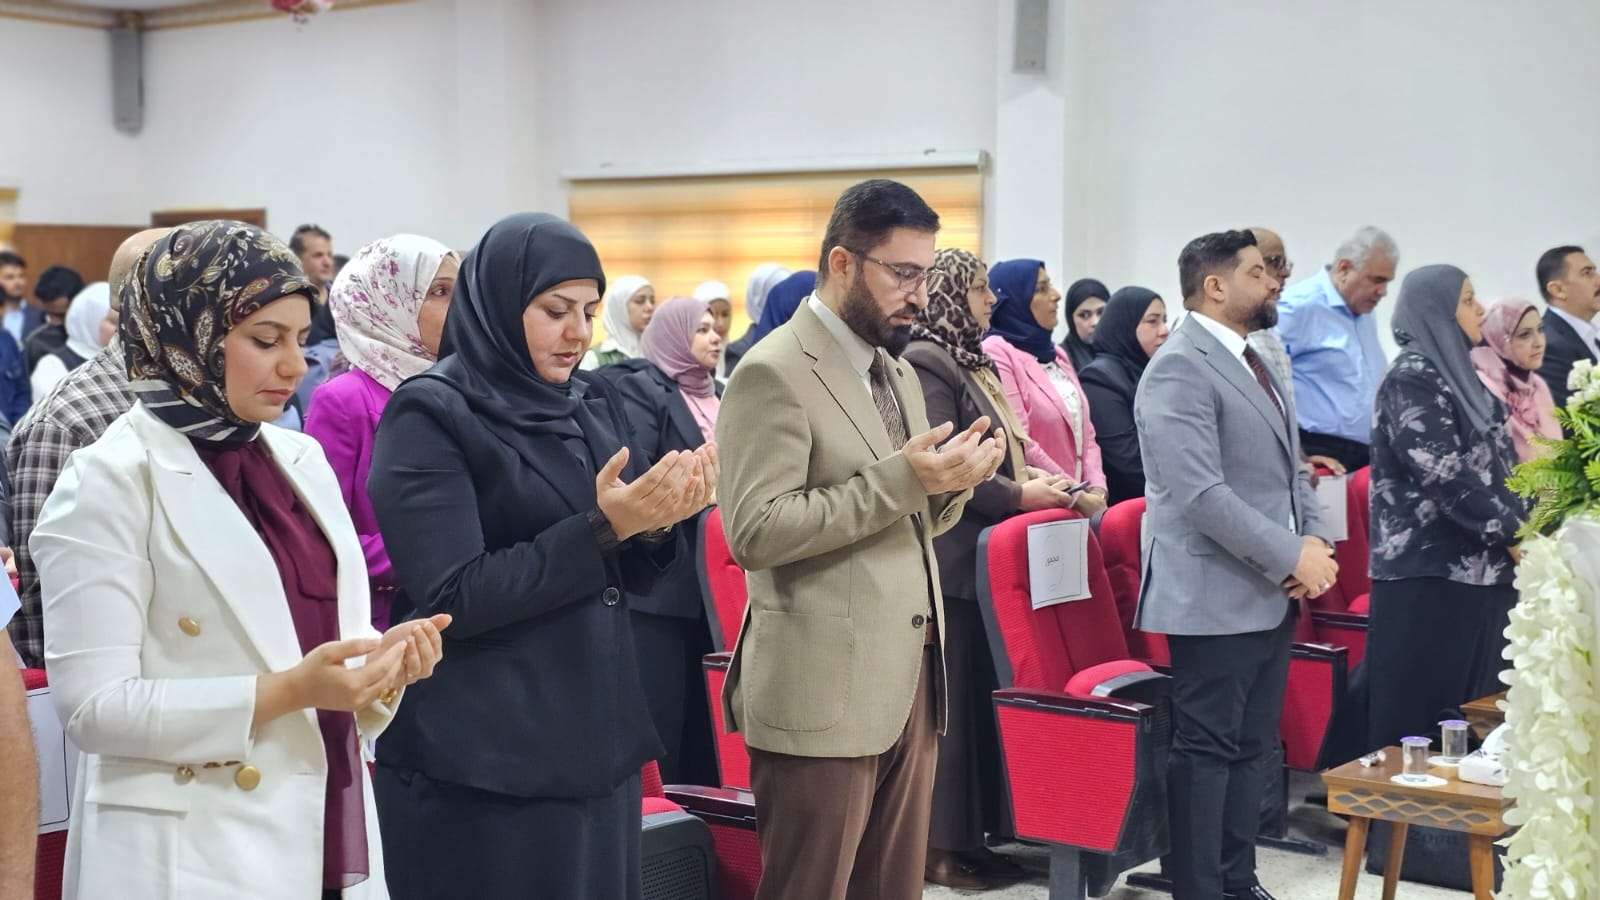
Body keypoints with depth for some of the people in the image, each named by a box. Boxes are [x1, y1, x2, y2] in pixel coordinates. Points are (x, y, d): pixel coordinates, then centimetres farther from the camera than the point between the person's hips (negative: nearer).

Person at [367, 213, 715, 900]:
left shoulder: (593, 403, 9)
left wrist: (657, 521, -11)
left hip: (597, 740, 6)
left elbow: (627, 576, 11)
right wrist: (599, 528, -24)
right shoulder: (431, 416, -11)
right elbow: (452, 598, -18)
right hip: (482, 760, -6)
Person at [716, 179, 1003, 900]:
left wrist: (951, 482, -1)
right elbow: (754, 533, -20)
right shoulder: (774, 373, -12)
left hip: (910, 679, 8)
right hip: (823, 692, -8)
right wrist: (901, 476, -21)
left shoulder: (896, 371, 16)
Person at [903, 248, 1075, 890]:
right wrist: (1018, 495, -17)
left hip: (987, 558, 9)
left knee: (980, 697, 11)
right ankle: (939, 847, 3)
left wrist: (1035, 479, 7)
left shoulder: (969, 360, 18)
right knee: (950, 703, -4)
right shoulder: (926, 361, -12)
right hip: (952, 559, -9)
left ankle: (967, 835, 19)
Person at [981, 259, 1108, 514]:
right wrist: (1077, 495, -13)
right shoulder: (997, 354, -8)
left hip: (1080, 503, 7)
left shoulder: (1054, 353, 18)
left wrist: (1096, 490, -1)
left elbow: (1084, 431, 14)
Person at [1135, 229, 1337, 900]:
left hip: (1272, 594, 9)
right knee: (1208, 749, -1)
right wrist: (1292, 556, -19)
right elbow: (1200, 493, -23)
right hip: (1216, 599, -9)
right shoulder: (1180, 369, -15)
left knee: (1252, 747, 14)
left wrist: (1313, 539, 1)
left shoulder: (1254, 364, 16)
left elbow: (1289, 469, 20)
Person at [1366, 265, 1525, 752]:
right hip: (1433, 572, -9)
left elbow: (1495, 464, 19)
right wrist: (1511, 534, -11)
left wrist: (1522, 527, 6)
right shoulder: (1413, 378, -10)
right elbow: (1445, 475, -17)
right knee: (1428, 708, -5)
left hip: (1478, 568, 9)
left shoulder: (1457, 373, 17)